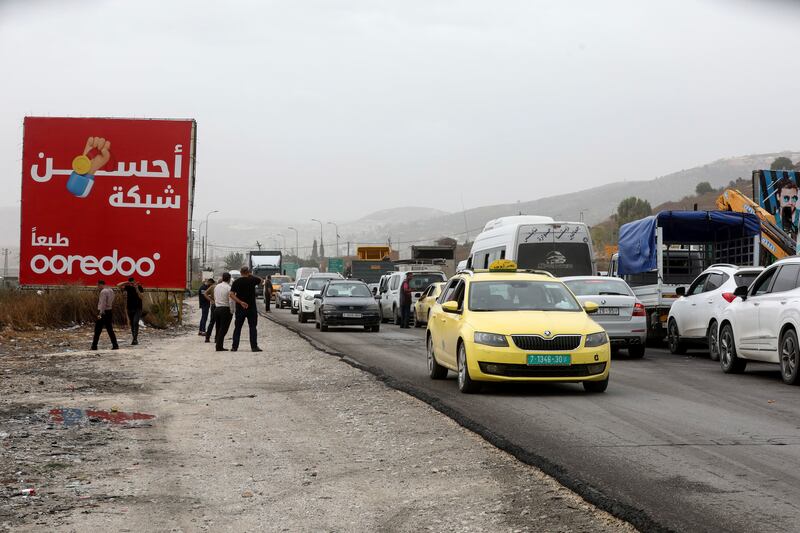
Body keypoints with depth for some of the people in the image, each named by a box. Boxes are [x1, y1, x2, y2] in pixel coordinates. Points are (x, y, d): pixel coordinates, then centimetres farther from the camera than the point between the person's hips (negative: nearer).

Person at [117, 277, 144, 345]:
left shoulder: (140, 287, -2)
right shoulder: (128, 287, 5)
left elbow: (141, 297, -13)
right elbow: (118, 285, 3)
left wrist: (137, 289, -22)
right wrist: (126, 282, -8)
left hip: (137, 309, -4)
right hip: (130, 308, 4)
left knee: (135, 323, -18)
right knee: (132, 324, 6)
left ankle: (135, 339, -23)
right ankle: (134, 339, 14)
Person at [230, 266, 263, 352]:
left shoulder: (236, 282, -1)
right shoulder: (252, 280, -5)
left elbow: (232, 295, -11)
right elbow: (260, 281, 16)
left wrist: (240, 302, -16)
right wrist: (251, 275, 22)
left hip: (240, 308, 2)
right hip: (251, 308, -1)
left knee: (237, 328, 9)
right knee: (252, 327, 2)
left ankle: (234, 346, 8)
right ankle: (254, 346, -4)